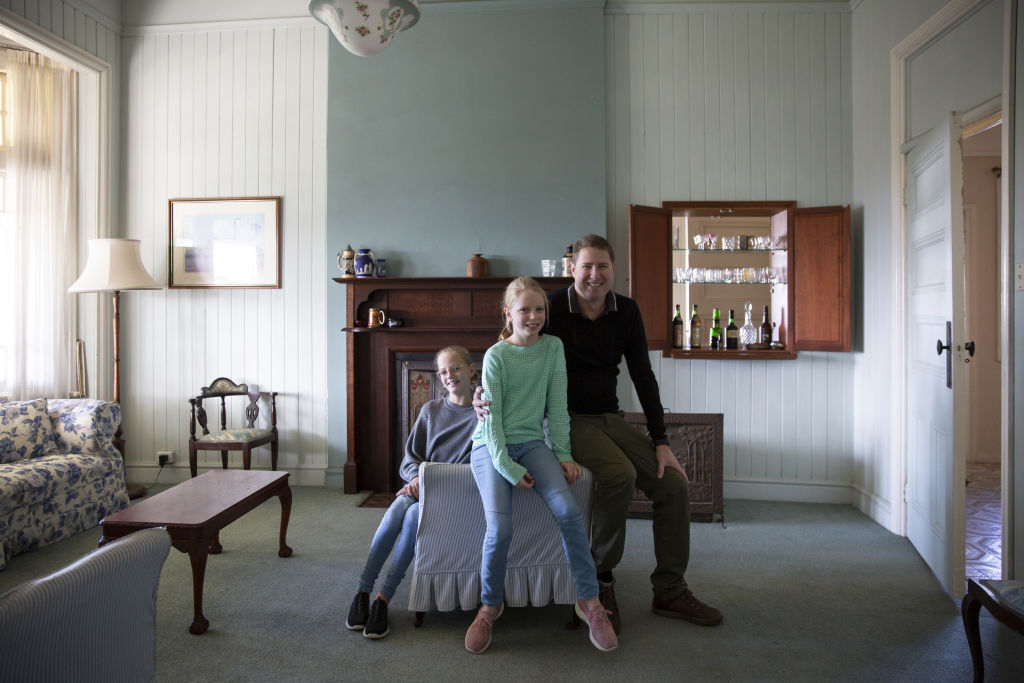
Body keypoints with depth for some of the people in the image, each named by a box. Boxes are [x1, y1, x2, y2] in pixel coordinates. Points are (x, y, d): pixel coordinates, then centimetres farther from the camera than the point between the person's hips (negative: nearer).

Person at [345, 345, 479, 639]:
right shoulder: (431, 409, 14)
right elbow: (410, 455, 11)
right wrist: (416, 476, -9)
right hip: (420, 485, 3)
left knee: (415, 514, -32)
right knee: (398, 508, -29)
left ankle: (383, 598, -26)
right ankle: (363, 592, -22)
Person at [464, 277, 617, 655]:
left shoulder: (553, 347, 6)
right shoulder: (496, 355, -5)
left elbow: (557, 406, 7)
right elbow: (491, 417, -9)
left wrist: (563, 453, -1)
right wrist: (508, 467, -17)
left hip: (532, 442, 3)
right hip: (491, 446, -3)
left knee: (567, 509, -22)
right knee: (500, 528, -22)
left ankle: (589, 600, -5)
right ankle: (490, 605, 6)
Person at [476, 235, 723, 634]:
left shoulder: (626, 312, 3)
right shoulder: (552, 308, -9)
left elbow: (642, 376, 4)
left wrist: (660, 441, -1)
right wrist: (485, 394, -24)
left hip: (610, 418, 5)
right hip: (569, 420, -5)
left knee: (674, 484, -7)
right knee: (620, 474, -31)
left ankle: (670, 592, 9)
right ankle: (600, 579, -9)